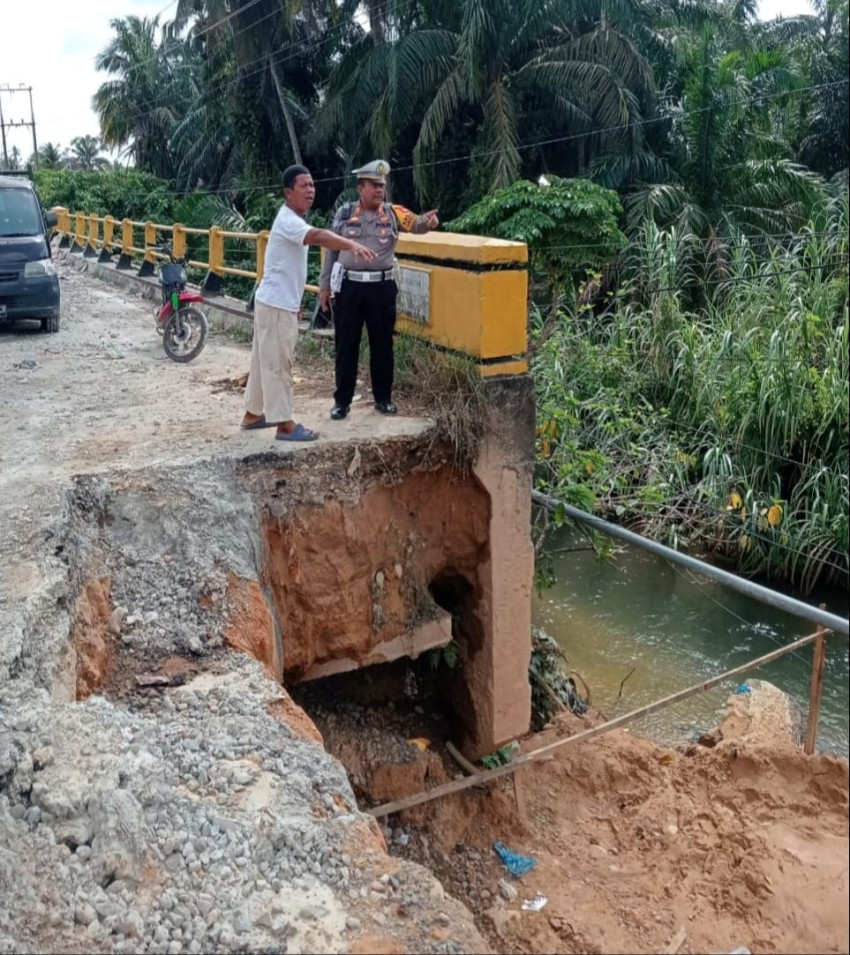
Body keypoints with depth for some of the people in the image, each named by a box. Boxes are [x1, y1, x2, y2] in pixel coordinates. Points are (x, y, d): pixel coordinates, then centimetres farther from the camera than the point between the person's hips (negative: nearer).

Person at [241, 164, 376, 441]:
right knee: (277, 364, -3)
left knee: (264, 360, 17)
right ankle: (285, 424, 3)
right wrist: (351, 244, -57)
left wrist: (294, 302, 28)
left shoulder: (294, 220, 14)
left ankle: (254, 413, 29)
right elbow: (318, 236, -41)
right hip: (276, 305, -10)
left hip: (281, 303, 10)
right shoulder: (287, 220, -19)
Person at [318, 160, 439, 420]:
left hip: (382, 287, 0)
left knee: (382, 345, 9)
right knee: (346, 345, 6)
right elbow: (331, 251, 9)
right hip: (348, 286, 0)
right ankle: (342, 400, 16)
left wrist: (427, 221, -40)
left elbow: (415, 224, -16)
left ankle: (383, 398, 23)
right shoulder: (345, 213, 4)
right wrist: (324, 285, 8)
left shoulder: (394, 213, 3)